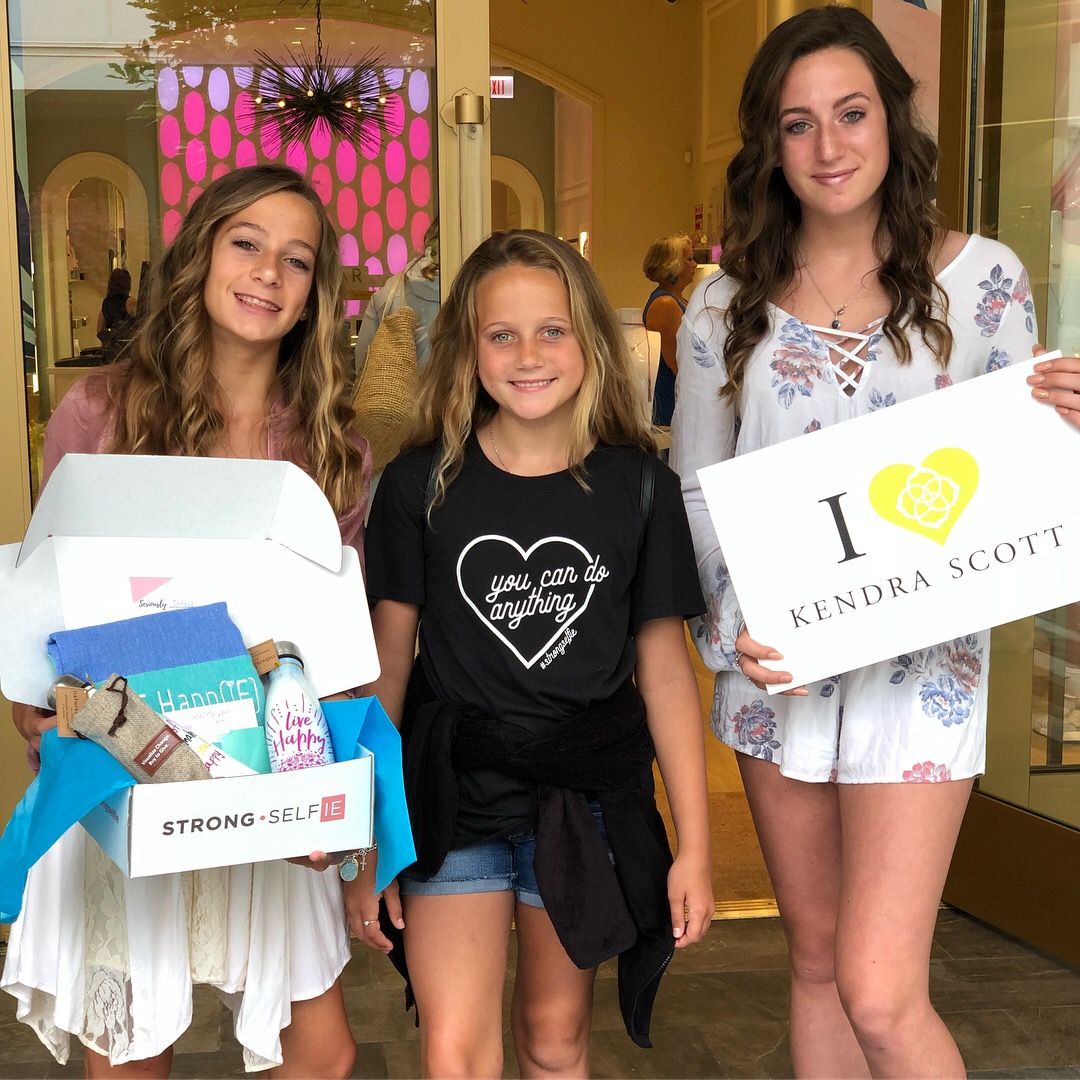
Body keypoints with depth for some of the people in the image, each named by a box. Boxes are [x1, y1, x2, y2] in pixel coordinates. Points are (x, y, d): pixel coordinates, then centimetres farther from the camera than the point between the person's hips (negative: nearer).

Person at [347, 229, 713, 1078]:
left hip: (588, 798, 1)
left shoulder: (639, 488, -4)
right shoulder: (422, 483, -5)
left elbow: (665, 672, 1)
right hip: (451, 794, -1)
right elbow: (386, 664, -1)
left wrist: (696, 847, 1)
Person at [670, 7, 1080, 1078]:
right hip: (777, 662, 3)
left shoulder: (980, 278, -1)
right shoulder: (727, 305, 2)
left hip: (919, 661, -3)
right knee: (817, 963, 16)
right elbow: (693, 488, 7)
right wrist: (731, 626, -9)